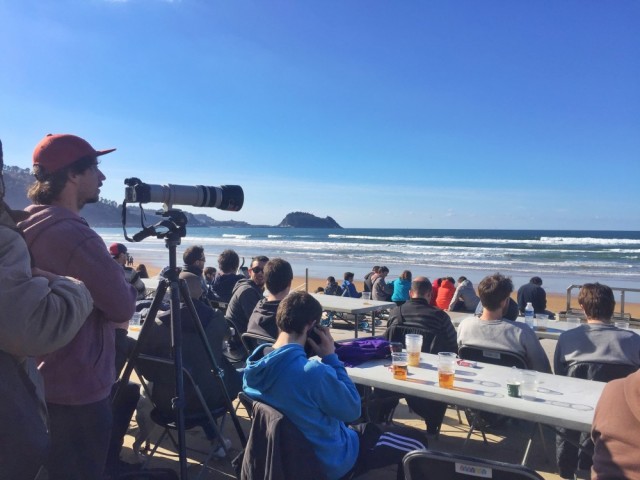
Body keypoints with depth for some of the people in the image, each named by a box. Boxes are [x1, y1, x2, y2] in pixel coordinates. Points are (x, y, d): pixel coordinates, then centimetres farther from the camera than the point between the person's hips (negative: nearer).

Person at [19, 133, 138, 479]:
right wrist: (127, 288, 0)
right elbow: (123, 309, -20)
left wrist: (113, 283, 4)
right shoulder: (74, 235, -25)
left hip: (42, 385, 9)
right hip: (77, 391, -9)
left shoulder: (28, 226, 5)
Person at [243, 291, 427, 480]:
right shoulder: (313, 372, -37)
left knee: (370, 427, 31)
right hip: (329, 461, -8)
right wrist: (331, 357, -18)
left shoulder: (255, 365, -11)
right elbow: (352, 411, -20)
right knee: (415, 440, 10)